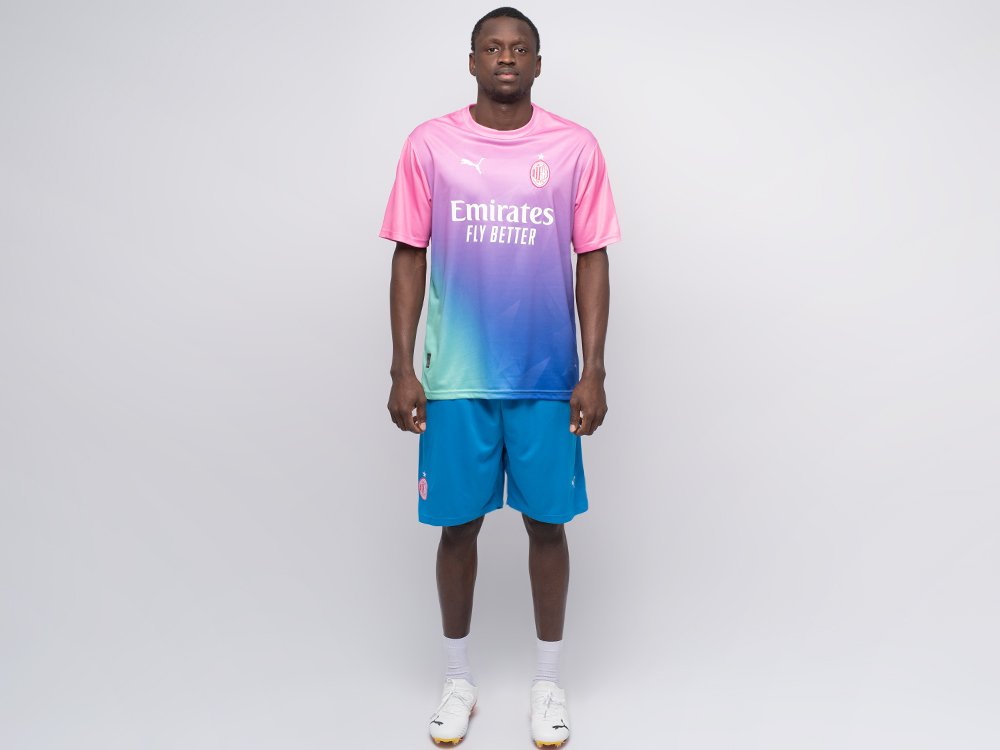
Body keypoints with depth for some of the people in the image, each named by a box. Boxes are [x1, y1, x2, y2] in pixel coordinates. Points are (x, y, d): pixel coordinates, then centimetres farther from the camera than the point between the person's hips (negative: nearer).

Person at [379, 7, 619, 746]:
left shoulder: (576, 147, 1)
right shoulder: (430, 145, 1)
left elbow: (592, 261, 2)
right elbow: (410, 259, 3)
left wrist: (593, 371, -4)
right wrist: (402, 369, -3)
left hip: (548, 377, 0)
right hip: (455, 377, 0)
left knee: (548, 522, 8)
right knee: (459, 523, 9)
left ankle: (549, 679, 29)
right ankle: (458, 677, 31)